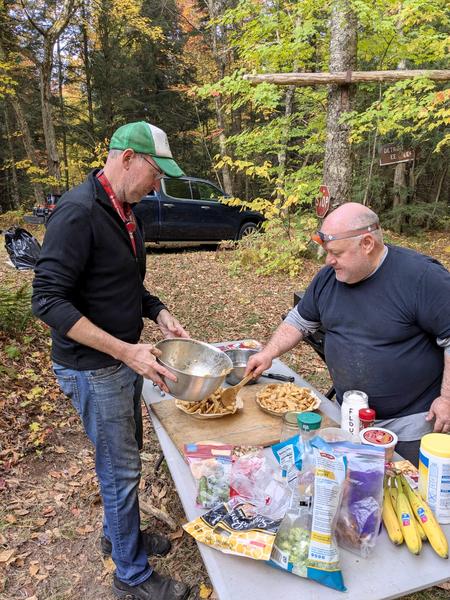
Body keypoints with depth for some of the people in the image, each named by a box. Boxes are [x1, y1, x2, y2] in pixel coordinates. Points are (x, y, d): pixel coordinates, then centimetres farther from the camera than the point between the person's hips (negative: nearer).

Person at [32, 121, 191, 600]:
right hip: (92, 368, -9)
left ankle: (117, 533, 47)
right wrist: (126, 350, -28)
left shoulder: (122, 211, 7)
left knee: (123, 457, 23)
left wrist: (158, 313, 0)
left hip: (124, 358, 9)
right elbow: (47, 300, -25)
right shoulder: (78, 211, -22)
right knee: (121, 468, 6)